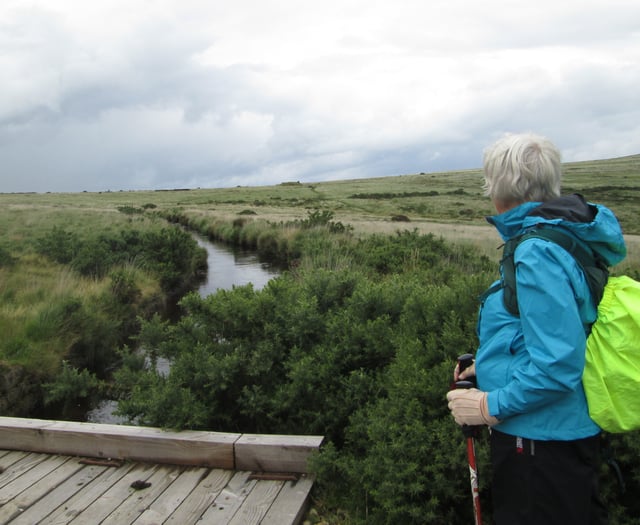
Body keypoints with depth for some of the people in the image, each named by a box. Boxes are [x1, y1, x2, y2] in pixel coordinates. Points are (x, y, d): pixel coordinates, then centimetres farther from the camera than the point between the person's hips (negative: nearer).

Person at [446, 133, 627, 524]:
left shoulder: (537, 254, -26)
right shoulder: (567, 236, 5)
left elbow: (558, 364, -29)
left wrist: (492, 405, -19)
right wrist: (490, 367, 12)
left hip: (542, 442, -10)